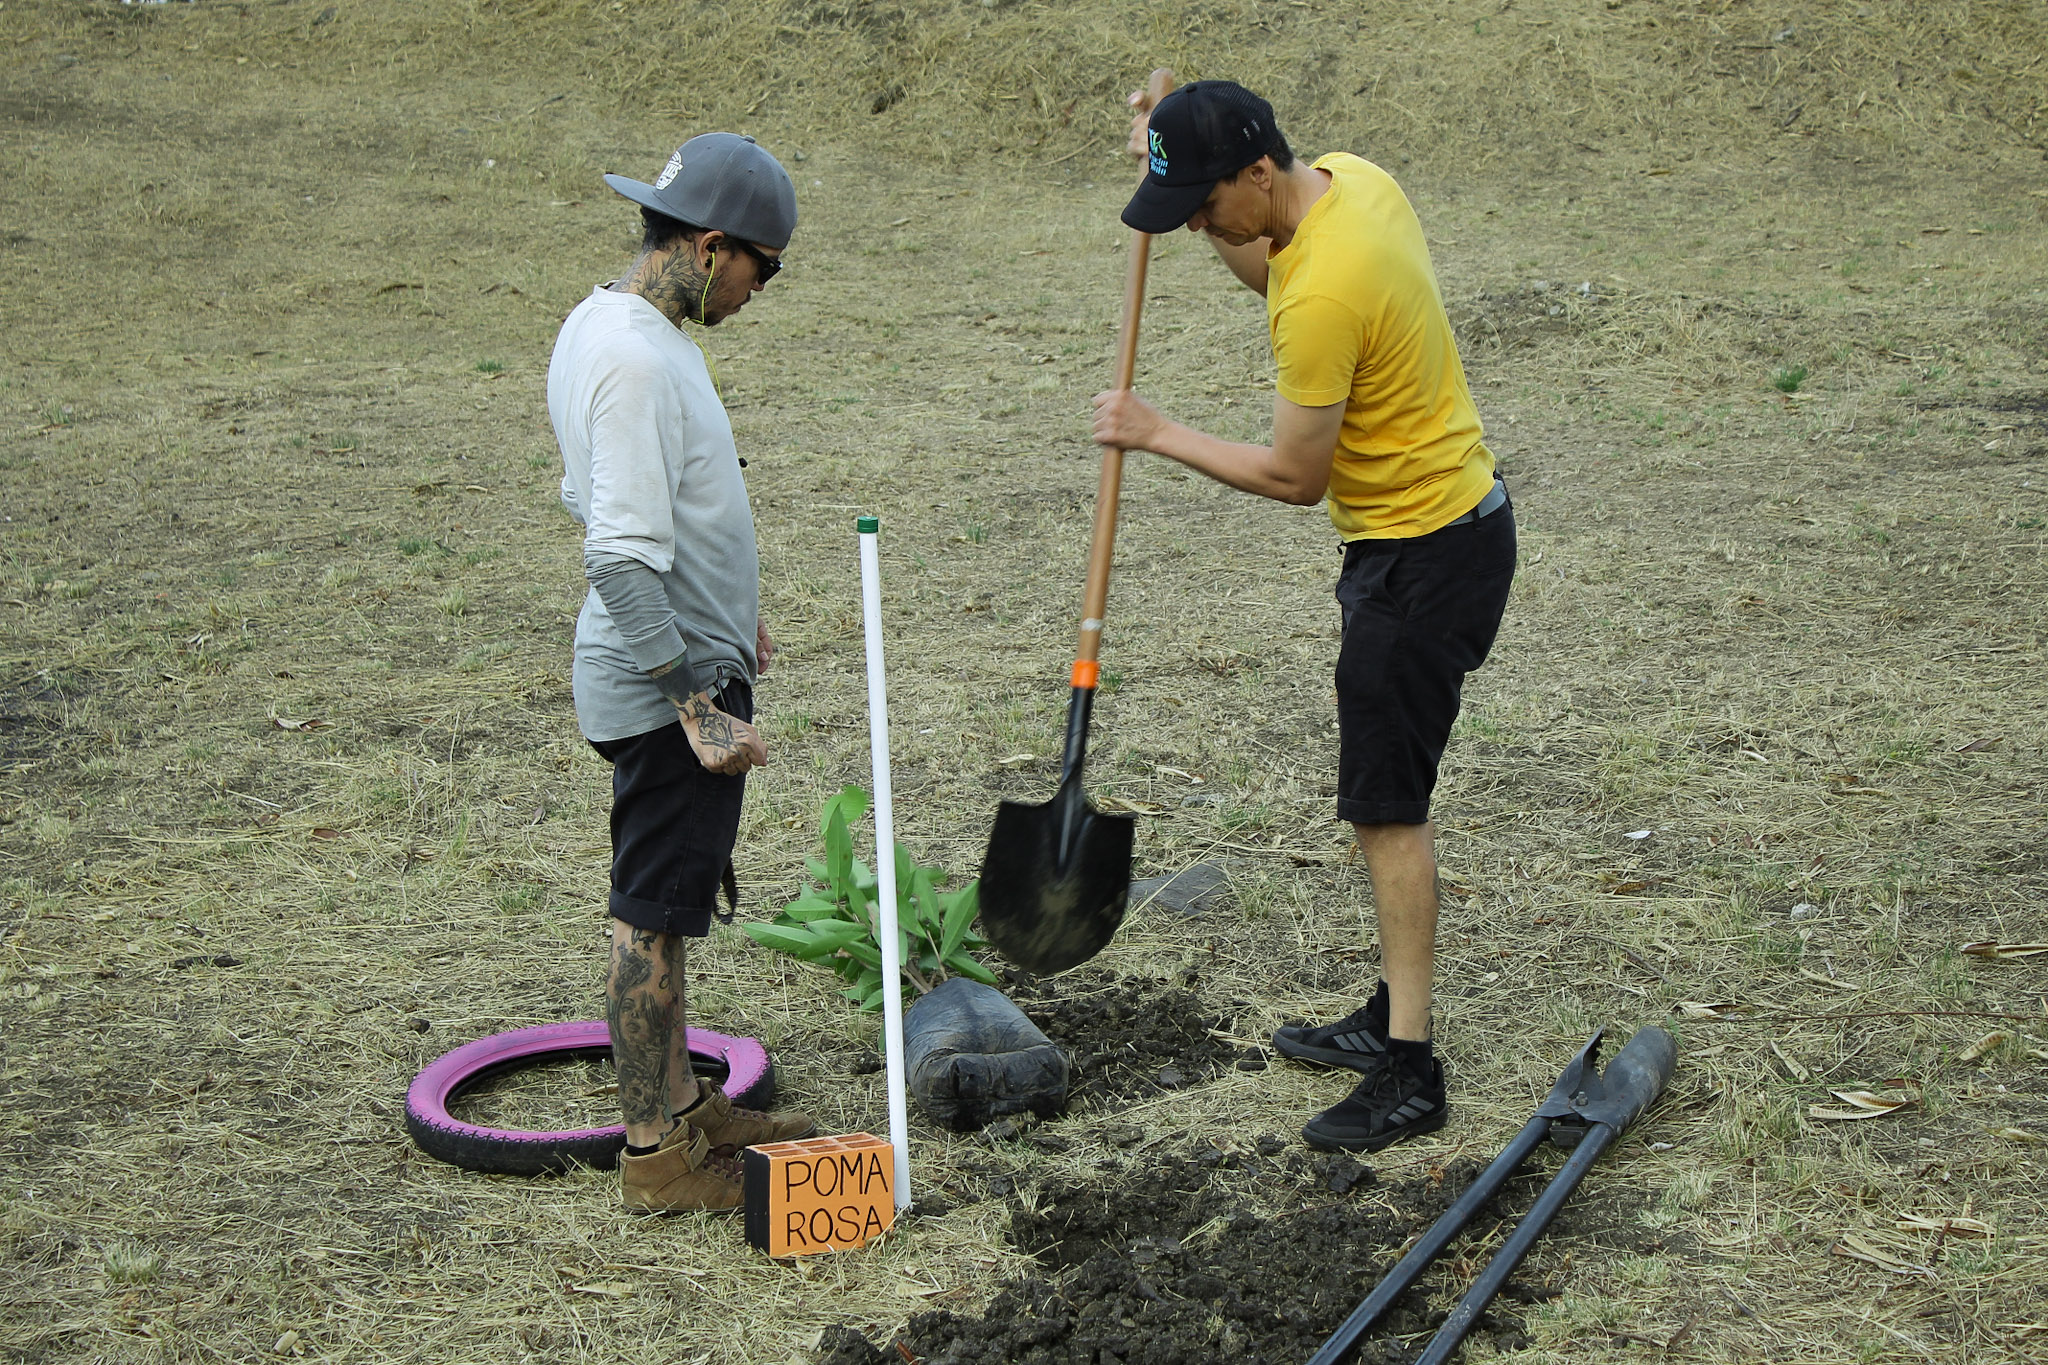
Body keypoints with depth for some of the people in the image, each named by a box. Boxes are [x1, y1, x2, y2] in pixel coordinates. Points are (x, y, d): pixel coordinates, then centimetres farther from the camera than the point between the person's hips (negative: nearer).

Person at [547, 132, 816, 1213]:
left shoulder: (604, 323, 9)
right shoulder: (638, 360, -24)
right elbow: (623, 562, -28)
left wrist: (724, 604, 25)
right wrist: (701, 709, -26)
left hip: (669, 668, 10)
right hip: (667, 686, -10)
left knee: (662, 905, 19)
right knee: (653, 916, 0)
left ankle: (678, 1104, 33)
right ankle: (659, 1155, 11)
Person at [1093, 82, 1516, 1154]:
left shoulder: (1324, 293, -29)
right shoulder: (1346, 178, 1)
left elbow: (1294, 477, -19)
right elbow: (1273, 275, 23)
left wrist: (1158, 435, -8)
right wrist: (1190, 183, 10)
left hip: (1425, 555, -10)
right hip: (1446, 521, 10)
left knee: (1385, 803, -6)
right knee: (1382, 794, 16)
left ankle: (1410, 1074, 0)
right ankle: (1392, 1015, 26)